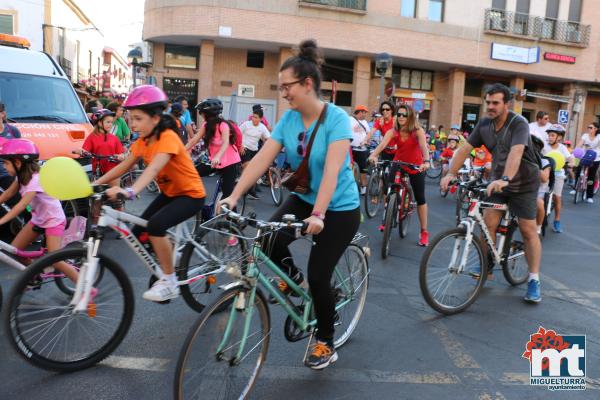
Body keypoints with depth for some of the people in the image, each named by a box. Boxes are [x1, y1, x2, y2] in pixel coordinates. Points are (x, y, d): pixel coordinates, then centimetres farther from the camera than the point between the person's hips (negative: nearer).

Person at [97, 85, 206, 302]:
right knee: (138, 233, 2)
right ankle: (164, 273, 26)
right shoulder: (142, 141, 0)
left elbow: (154, 169, -41)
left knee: (155, 225, -29)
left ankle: (170, 282, -11)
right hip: (168, 193, 9)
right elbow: (123, 166, 2)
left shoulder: (167, 138, -26)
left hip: (190, 194, -9)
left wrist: (130, 191, -56)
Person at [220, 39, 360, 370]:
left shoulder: (336, 118, -20)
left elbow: (332, 170, -31)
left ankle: (325, 344, 20)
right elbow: (262, 159, -11)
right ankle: (291, 275, 16)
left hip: (340, 209, -5)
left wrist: (318, 215, -40)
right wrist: (234, 195, -20)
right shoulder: (289, 119, -4)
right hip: (303, 198, 5)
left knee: (318, 277, -5)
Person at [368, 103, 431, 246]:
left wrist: (426, 162, -53)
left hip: (416, 166, -2)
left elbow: (424, 147, -34)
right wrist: (373, 155, -49)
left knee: (420, 198, 0)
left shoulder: (418, 131, -18)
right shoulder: (393, 131, -12)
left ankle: (424, 232, 11)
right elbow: (382, 144, -29)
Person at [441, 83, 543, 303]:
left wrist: (505, 179, -53)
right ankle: (486, 266, 14)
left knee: (529, 230, -3)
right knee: (488, 224, -4)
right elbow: (465, 148, -7)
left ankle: (534, 280, 5)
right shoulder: (484, 124, -4)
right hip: (498, 181, 5)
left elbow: (516, 152, -38)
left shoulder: (518, 124, -22)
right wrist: (451, 173, -19)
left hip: (523, 184, -5)